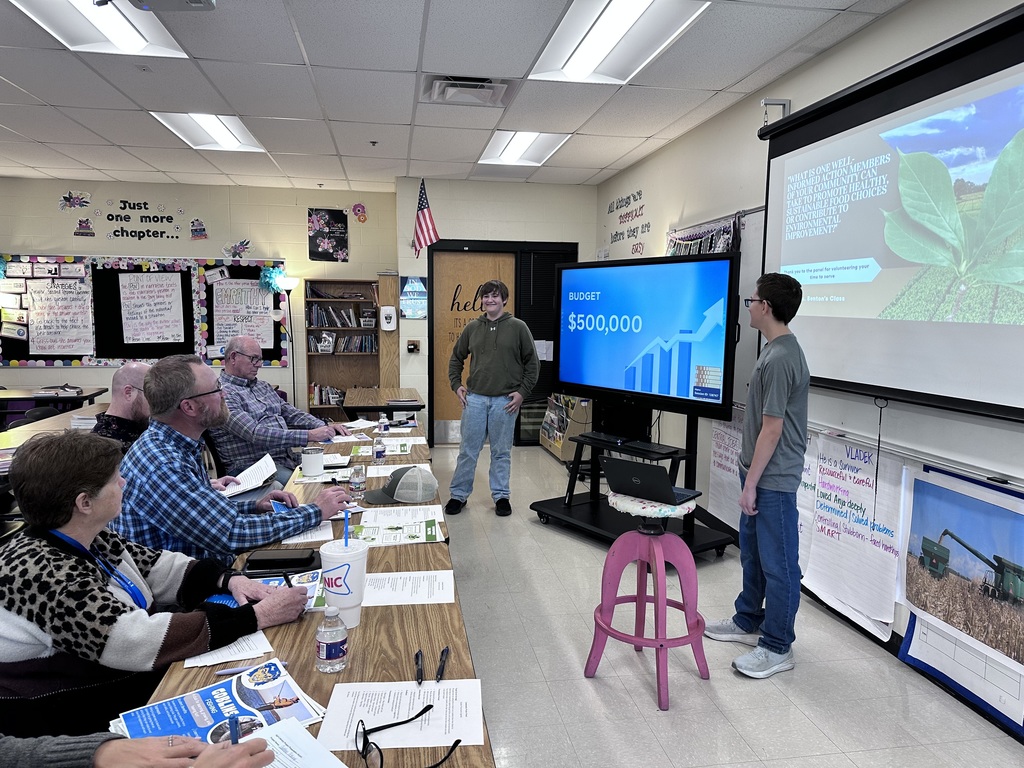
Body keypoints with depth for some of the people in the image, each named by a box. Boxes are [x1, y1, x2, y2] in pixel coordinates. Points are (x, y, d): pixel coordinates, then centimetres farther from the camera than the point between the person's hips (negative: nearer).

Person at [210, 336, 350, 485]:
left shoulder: (263, 386, 19)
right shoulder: (223, 393, -11)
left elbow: (292, 414, 20)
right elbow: (255, 434, -21)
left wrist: (324, 427, 0)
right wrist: (309, 436, -26)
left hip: (288, 458, 8)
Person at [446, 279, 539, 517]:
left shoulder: (518, 327, -2)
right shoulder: (473, 327, 6)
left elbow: (532, 363, 1)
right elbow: (456, 357, 17)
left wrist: (522, 392, -6)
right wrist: (456, 385, 5)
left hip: (505, 400, -2)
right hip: (475, 398, 2)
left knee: (501, 452, 8)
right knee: (467, 450, 7)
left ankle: (501, 496, 22)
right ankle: (459, 495, 20)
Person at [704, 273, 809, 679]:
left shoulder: (779, 359, -23)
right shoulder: (777, 349, 9)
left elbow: (771, 429, -22)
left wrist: (751, 482, -17)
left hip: (772, 480, -10)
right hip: (761, 473, 10)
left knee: (777, 563, 3)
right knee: (752, 552, 21)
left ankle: (777, 647, 16)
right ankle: (748, 621, 37)